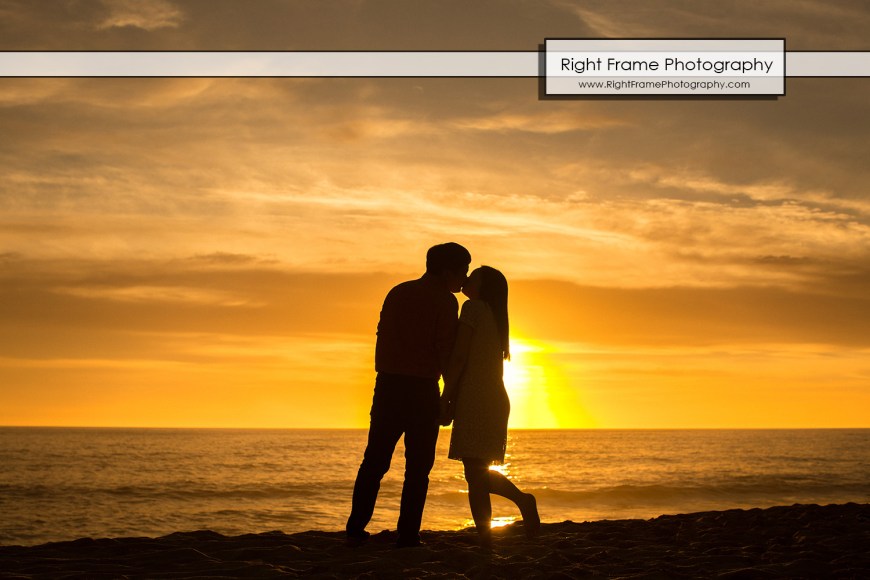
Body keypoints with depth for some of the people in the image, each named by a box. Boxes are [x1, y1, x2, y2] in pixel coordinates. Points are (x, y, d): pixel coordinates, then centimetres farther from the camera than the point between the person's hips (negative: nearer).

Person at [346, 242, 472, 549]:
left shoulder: (398, 292, 14)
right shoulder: (445, 301, -3)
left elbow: (383, 337, 13)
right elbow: (445, 351, -8)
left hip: (388, 384, 5)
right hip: (422, 387, -5)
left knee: (374, 460, 9)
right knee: (418, 466, 2)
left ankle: (356, 529, 4)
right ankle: (407, 534, -2)